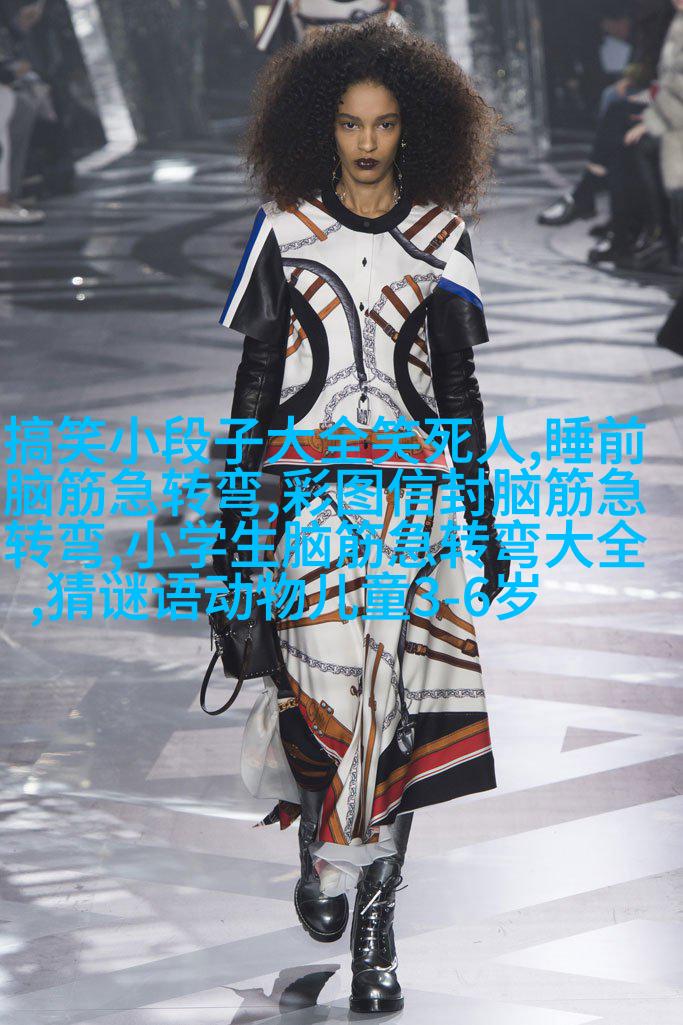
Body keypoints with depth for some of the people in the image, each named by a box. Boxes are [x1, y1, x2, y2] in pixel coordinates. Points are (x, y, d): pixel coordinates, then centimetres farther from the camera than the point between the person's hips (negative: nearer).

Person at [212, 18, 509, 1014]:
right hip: (313, 479, -1)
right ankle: (326, 849, 10)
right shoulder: (286, 230, 6)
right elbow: (257, 375, 8)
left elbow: (458, 384, 13)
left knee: (400, 698, -5)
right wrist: (233, 518, 4)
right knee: (330, 678, -18)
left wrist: (485, 520, 11)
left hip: (420, 483, 1)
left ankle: (376, 931, 1)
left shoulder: (440, 237, 10)